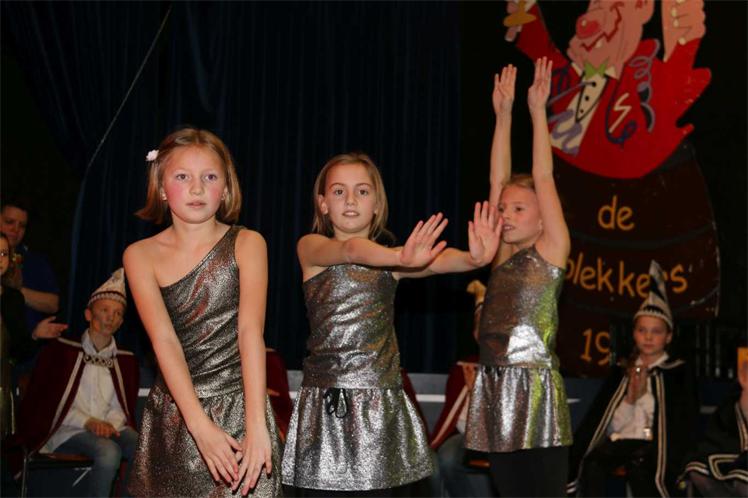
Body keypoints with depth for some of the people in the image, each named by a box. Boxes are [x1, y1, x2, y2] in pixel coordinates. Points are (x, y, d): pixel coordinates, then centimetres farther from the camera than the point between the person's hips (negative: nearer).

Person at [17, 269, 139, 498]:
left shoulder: (125, 360, 15)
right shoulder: (60, 350, 3)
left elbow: (120, 406, 13)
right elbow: (47, 401, -2)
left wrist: (111, 424, -12)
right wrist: (88, 422, -13)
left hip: (110, 427, 4)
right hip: (67, 430, -4)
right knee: (109, 451, -35)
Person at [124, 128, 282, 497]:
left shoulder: (247, 244, -2)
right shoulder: (141, 255, 0)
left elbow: (251, 332, -12)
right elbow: (164, 341, -10)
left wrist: (256, 424, -22)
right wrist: (200, 425, -21)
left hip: (240, 407, -1)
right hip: (172, 415, 1)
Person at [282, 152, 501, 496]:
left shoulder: (390, 258, 8)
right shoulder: (311, 247, 0)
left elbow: (438, 261, -13)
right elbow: (351, 250, -22)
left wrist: (474, 259, -36)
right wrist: (400, 259, -43)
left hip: (380, 403, 2)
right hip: (326, 403, -2)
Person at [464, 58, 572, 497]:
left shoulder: (551, 252, -1)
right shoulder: (502, 255, 12)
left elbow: (543, 177, -5)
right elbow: (499, 180, 10)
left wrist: (538, 110, -3)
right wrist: (503, 114, 10)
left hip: (535, 392, -6)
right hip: (494, 391, 6)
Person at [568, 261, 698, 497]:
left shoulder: (678, 372, 9)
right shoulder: (621, 372, 18)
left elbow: (684, 423, 0)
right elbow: (599, 418, 10)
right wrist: (630, 399, -5)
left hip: (656, 443, -3)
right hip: (619, 441, 3)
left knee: (637, 464, -37)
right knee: (592, 463, -31)